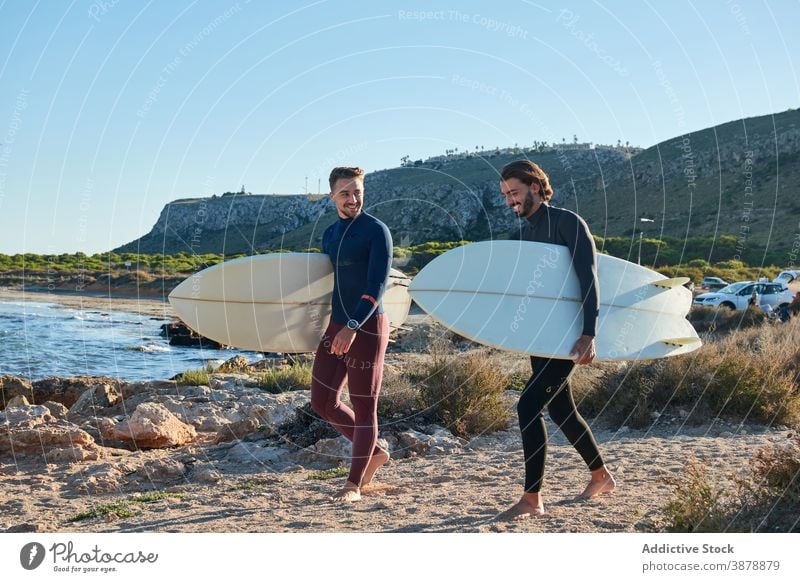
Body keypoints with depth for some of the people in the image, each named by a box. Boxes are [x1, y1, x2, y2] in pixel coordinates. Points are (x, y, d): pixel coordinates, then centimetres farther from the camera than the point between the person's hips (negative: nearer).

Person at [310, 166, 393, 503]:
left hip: (367, 327, -8)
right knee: (323, 402, 8)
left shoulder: (376, 231, -9)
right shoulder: (330, 234, 14)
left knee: (364, 408, 1)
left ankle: (354, 485, 9)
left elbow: (377, 285, -17)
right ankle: (374, 453, 26)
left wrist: (353, 326, -26)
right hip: (336, 324, 8)